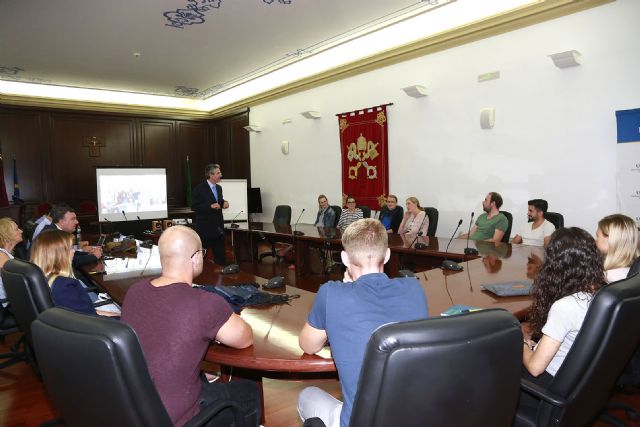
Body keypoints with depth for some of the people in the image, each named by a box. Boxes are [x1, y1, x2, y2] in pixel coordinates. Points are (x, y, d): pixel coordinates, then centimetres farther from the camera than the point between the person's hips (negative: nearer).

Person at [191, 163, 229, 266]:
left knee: (221, 254, 7)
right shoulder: (200, 188, -10)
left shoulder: (219, 188, 11)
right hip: (205, 227, -6)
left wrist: (224, 203, 1)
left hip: (218, 227, 6)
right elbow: (194, 207, -13)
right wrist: (210, 206, -22)